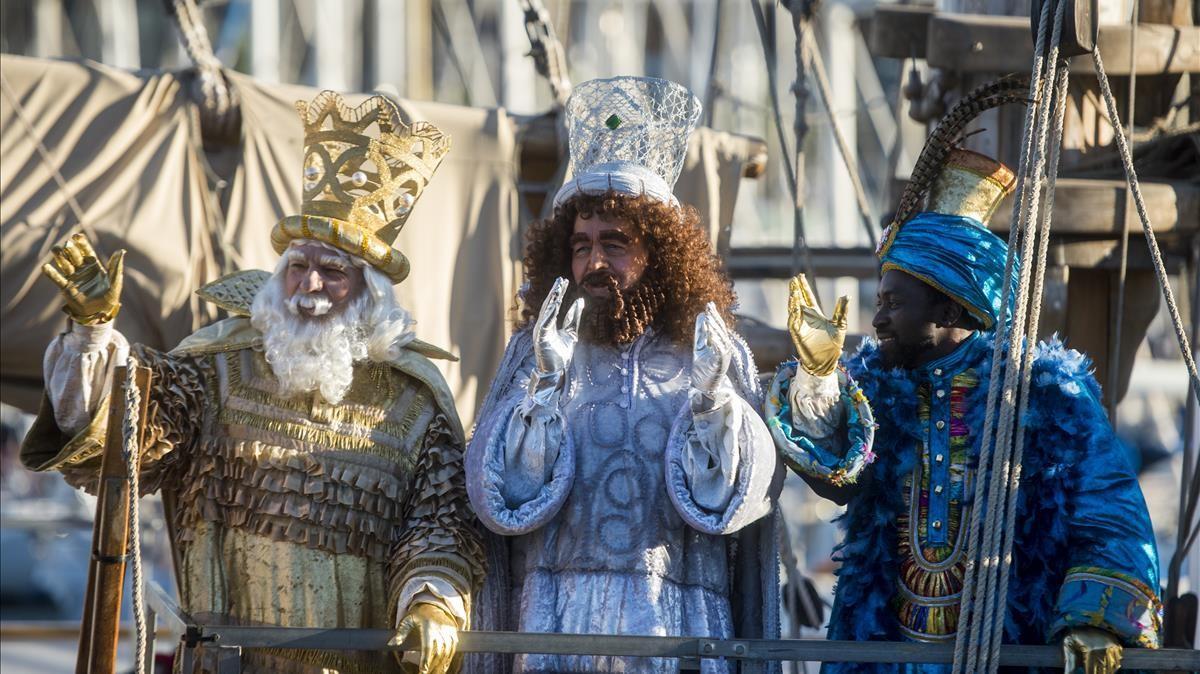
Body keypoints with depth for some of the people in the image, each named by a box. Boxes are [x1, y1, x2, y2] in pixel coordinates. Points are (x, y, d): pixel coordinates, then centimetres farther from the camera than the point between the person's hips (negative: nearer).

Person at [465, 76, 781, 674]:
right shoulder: (533, 350, 7)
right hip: (556, 619, 0)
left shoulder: (716, 356, 6)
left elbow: (736, 497, -4)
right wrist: (543, 384, -15)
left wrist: (715, 397, -18)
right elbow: (503, 497, -4)